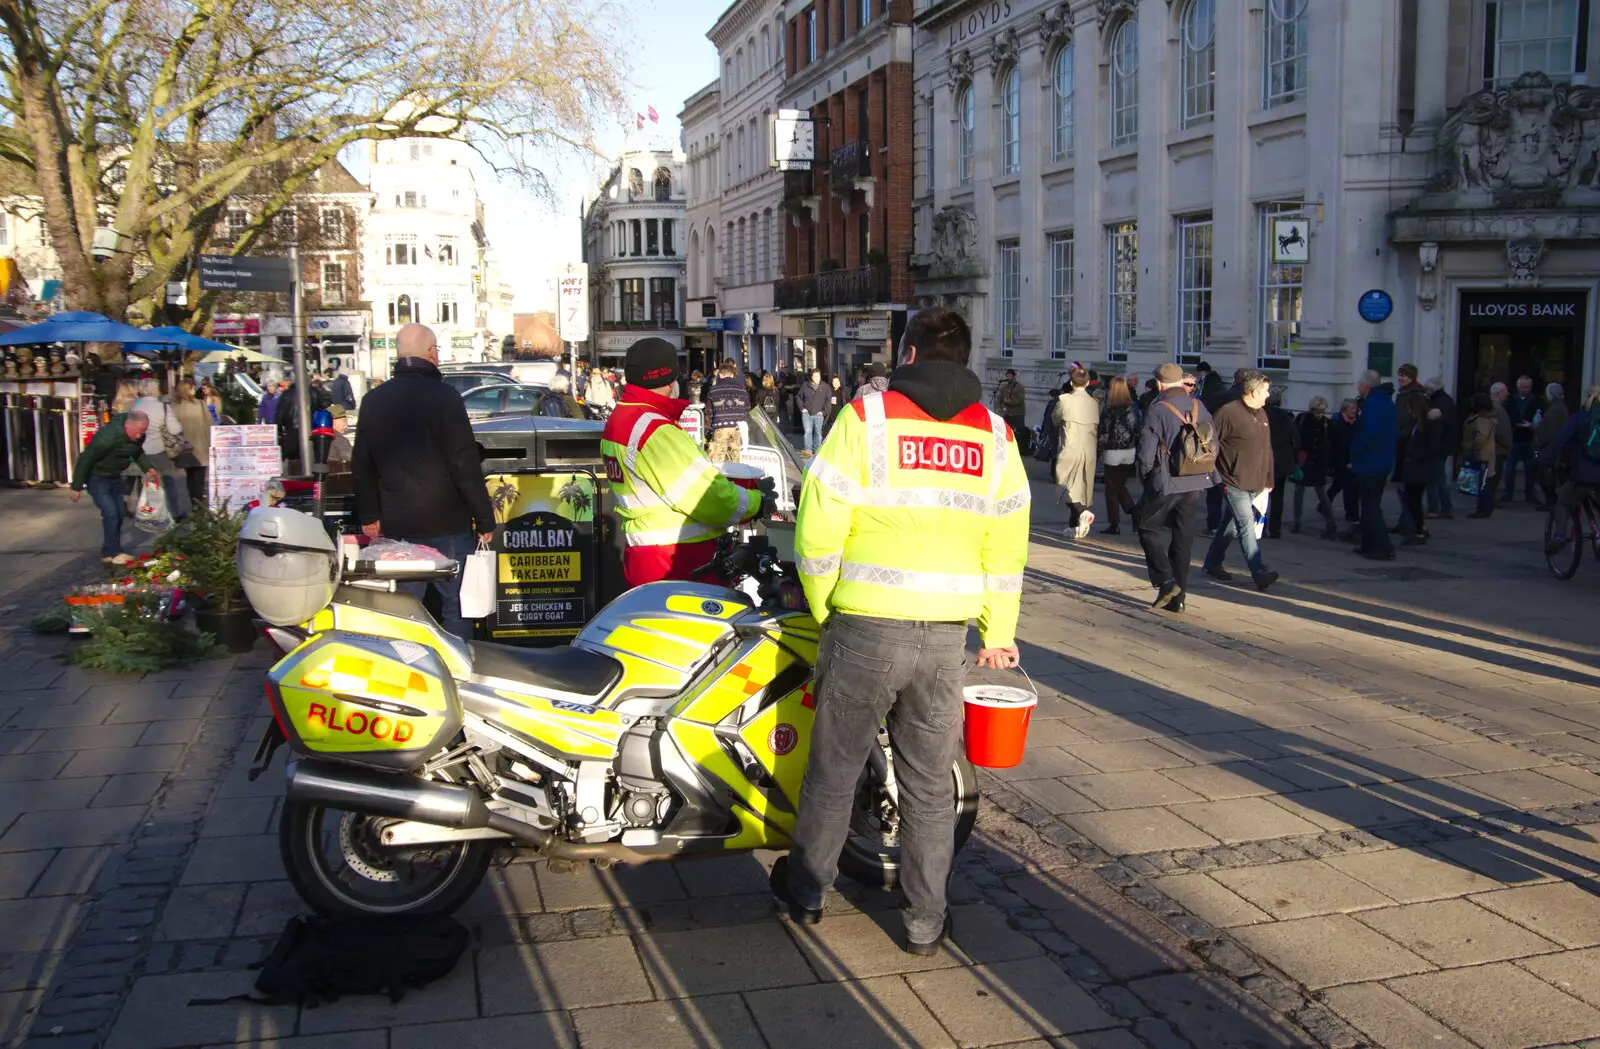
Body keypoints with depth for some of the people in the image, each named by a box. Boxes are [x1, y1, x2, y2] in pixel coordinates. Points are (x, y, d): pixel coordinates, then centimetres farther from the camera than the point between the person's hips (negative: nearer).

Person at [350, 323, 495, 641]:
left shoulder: (374, 400, 7)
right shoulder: (444, 396, -11)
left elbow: (361, 465, 13)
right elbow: (466, 464, -13)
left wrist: (369, 515, 22)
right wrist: (484, 518, -7)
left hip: (396, 525, 5)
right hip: (446, 522, -5)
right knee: (455, 606, 3)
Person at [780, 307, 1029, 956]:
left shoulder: (866, 417, -7)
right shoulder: (995, 435, 4)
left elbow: (819, 529, -10)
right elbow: (1006, 550, 7)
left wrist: (825, 611, 5)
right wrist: (998, 633, 18)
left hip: (865, 628, -3)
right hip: (946, 635, 3)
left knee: (835, 768, 14)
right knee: (929, 783, 13)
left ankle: (806, 891, 30)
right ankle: (925, 921, 22)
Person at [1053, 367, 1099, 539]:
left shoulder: (1064, 399, -8)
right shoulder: (1095, 403, 4)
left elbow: (1055, 419, 5)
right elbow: (1098, 427, 14)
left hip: (1070, 450, -5)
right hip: (1090, 452, 5)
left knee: (1066, 486, 0)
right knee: (1082, 487, 12)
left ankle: (1083, 512, -25)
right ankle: (1075, 528, 18)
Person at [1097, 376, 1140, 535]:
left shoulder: (1109, 411, -14)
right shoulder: (1133, 409, 0)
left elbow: (1103, 435, -11)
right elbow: (1138, 431, 5)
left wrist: (1096, 451, -1)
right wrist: (1135, 446, 14)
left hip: (1113, 453, -5)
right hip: (1130, 452, 5)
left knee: (1112, 489, 6)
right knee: (1120, 486, 20)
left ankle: (1114, 524, 8)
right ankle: (1133, 512, -1)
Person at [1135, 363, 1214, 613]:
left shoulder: (1157, 409, -12)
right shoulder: (1199, 407, 5)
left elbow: (1146, 453, -12)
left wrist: (1145, 477, 5)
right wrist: (1200, 472, 18)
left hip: (1166, 483, -6)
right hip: (1195, 484, 6)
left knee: (1150, 528, 10)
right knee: (1183, 536, 11)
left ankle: (1166, 582, -3)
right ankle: (1179, 596, 14)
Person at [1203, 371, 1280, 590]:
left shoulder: (1261, 414, 14)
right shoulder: (1228, 412, -12)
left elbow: (1267, 450, 20)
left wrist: (1268, 480, 18)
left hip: (1255, 484, 8)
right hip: (1234, 483, -8)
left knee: (1232, 525, 16)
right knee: (1246, 525, -12)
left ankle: (1212, 562, 29)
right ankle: (1259, 572, -14)